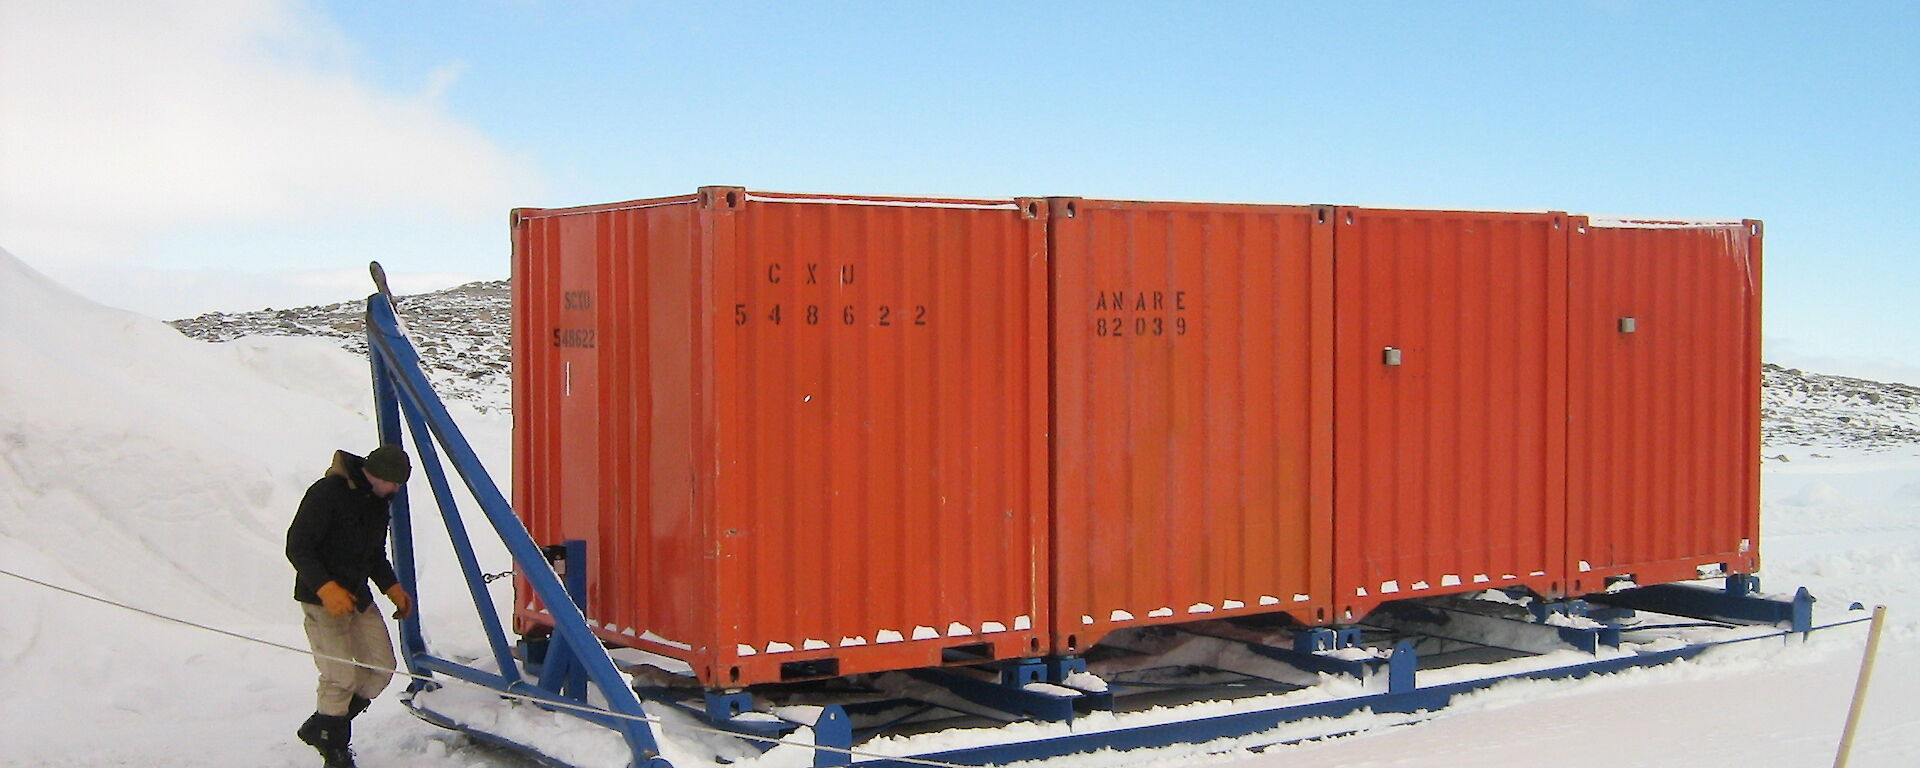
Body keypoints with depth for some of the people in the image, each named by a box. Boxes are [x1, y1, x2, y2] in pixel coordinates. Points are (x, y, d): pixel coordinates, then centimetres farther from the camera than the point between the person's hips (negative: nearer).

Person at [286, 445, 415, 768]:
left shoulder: (377, 501, 10)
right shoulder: (327, 493, -17)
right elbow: (297, 547, -19)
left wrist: (392, 588, 10)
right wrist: (327, 589, -28)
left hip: (359, 597, 9)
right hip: (323, 601, -8)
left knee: (381, 668, 4)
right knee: (342, 678, -11)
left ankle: (320, 728, 20)